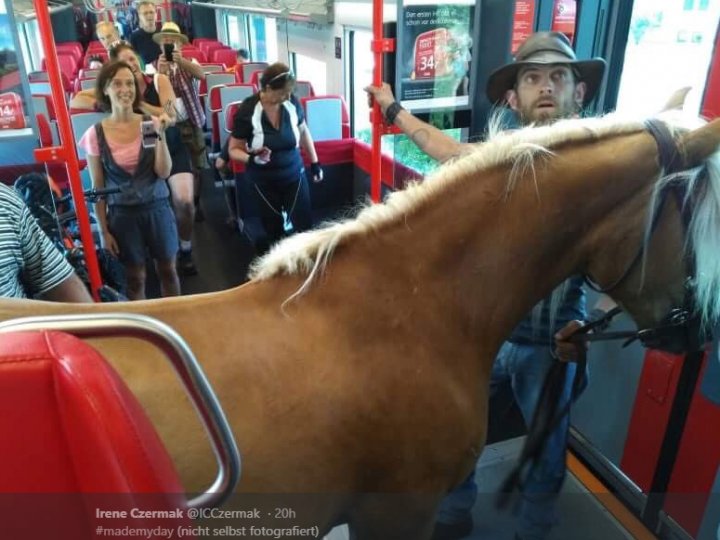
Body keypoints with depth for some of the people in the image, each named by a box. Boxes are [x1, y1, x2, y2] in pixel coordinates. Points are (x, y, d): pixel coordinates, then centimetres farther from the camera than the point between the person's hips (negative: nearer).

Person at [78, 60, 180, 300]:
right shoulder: (95, 134, -7)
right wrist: (103, 230, -2)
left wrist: (161, 135, -20)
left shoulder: (150, 123, -5)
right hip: (122, 214, -1)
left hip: (157, 208, 1)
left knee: (167, 270, 15)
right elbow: (97, 187, -2)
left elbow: (164, 172, -9)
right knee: (135, 278, 13)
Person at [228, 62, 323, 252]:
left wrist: (315, 162, 10)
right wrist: (252, 158, -33)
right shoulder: (247, 111, -20)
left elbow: (303, 132, 6)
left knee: (304, 223, 3)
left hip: (294, 174, 1)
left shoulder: (293, 103, -13)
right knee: (274, 228, 14)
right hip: (264, 180, -1)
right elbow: (234, 149, -12)